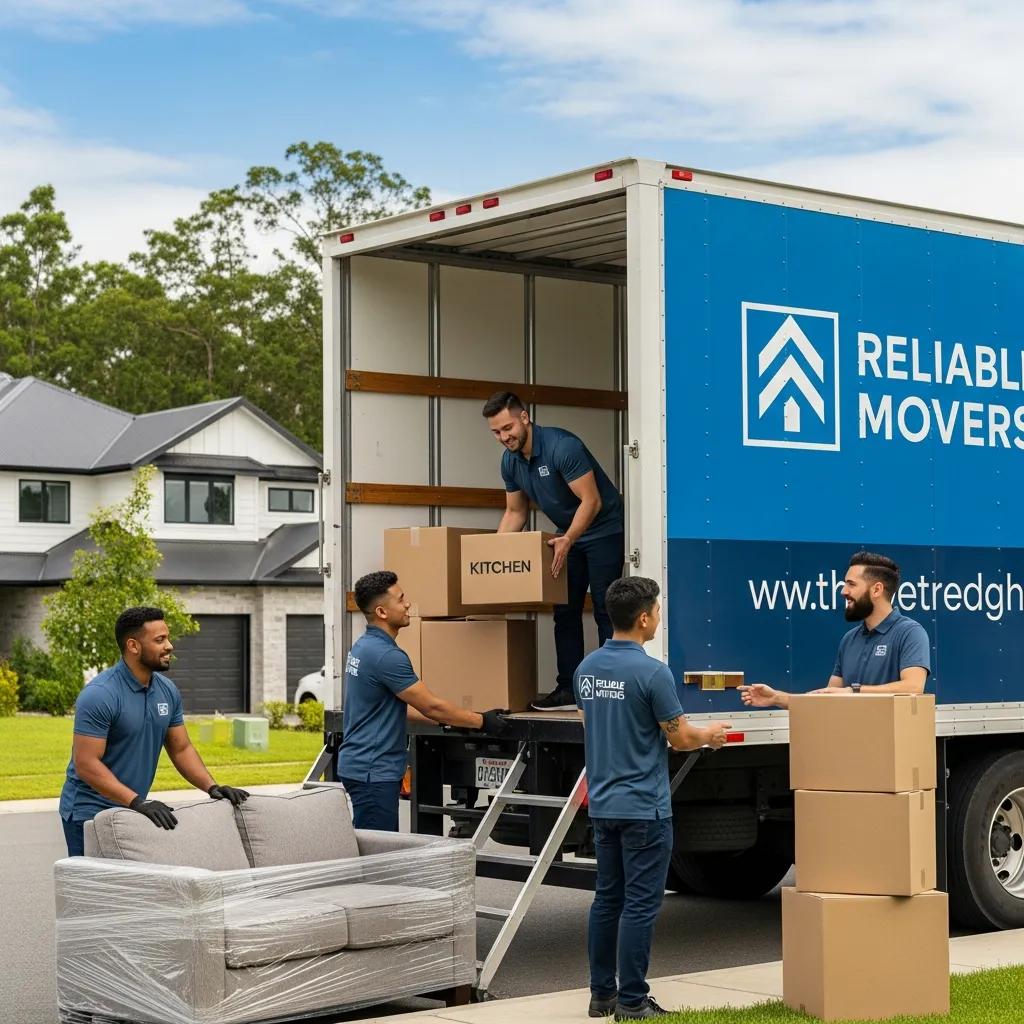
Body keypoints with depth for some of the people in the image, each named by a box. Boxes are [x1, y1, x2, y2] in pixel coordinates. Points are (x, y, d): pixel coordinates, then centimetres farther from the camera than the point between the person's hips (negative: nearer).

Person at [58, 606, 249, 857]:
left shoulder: (168, 691, 5)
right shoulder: (100, 695, -19)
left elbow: (181, 748, 13)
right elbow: (86, 764, -22)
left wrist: (211, 787, -4)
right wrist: (138, 802, -30)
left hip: (131, 810, 7)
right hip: (89, 814, -7)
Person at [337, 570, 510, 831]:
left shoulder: (364, 647, 11)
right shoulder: (386, 655, -21)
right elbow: (430, 706, -15)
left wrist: (443, 718, 16)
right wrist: (481, 721, -5)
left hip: (361, 765, 10)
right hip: (373, 771, -10)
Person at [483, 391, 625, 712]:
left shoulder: (562, 447, -27)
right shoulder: (510, 461, -2)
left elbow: (591, 501, -27)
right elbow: (515, 513, 10)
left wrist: (568, 540, -37)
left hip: (604, 530, -8)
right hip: (569, 535, 8)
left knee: (605, 610, -8)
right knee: (565, 611, 3)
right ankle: (568, 689, 5)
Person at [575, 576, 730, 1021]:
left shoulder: (587, 668, 6)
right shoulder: (651, 672, -17)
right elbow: (680, 738, -11)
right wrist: (710, 734, 12)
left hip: (603, 803, 8)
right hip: (643, 807, -7)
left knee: (607, 899, 13)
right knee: (639, 905, -3)